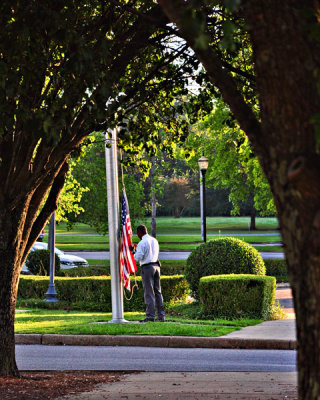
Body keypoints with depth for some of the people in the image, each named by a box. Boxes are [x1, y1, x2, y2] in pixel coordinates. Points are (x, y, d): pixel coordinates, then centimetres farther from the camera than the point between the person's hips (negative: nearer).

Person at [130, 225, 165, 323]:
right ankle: (161, 316, 10)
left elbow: (138, 258, -15)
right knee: (157, 291, 10)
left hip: (147, 267, -7)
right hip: (156, 266, 7)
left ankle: (150, 316, -7)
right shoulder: (154, 241, 13)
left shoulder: (142, 243, -11)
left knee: (149, 292, -6)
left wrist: (133, 251, 3)